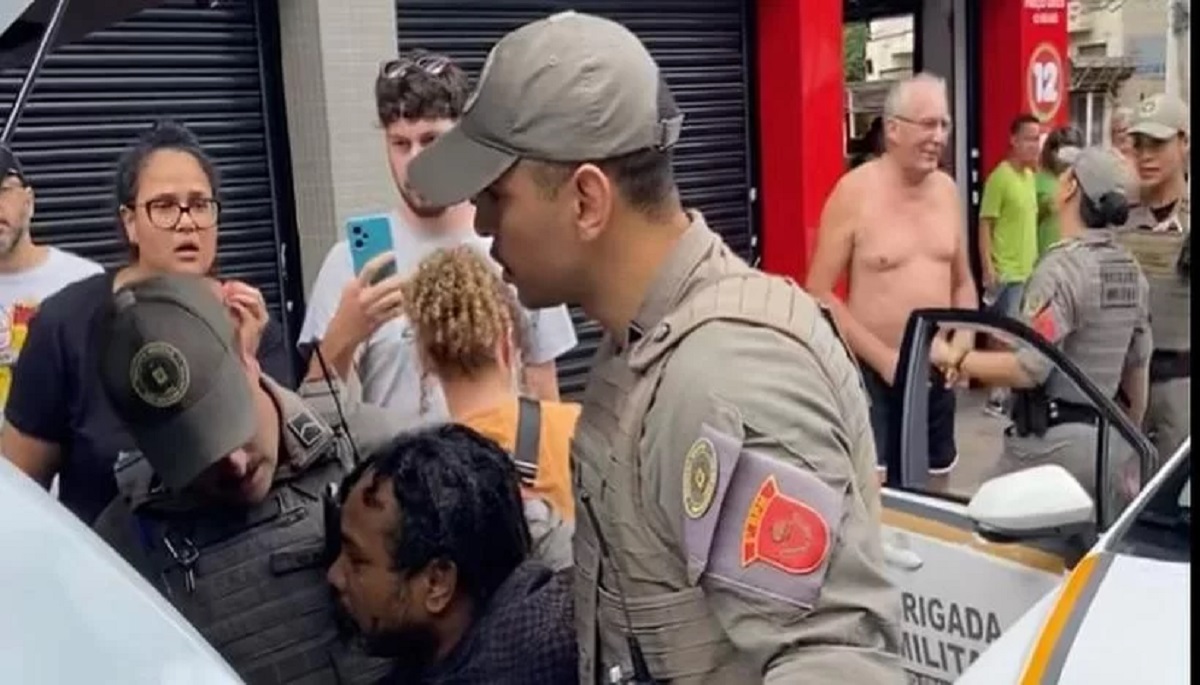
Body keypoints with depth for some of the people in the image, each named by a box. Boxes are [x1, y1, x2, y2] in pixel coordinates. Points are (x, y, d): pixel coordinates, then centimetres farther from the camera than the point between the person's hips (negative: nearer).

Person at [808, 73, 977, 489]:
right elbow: (818, 293, -13)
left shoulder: (946, 189, 6)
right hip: (872, 372, -6)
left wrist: (962, 343, -1)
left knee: (932, 497, 17)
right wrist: (884, 358, -16)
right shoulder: (855, 191, -12)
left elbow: (963, 283, 16)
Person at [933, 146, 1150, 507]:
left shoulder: (1063, 266, -17)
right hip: (1109, 437, 8)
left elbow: (1029, 368, -22)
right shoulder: (1132, 270, 6)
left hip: (1054, 439, -8)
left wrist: (954, 358, -12)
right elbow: (1138, 365, 12)